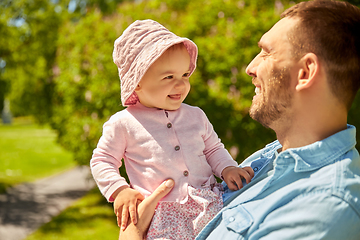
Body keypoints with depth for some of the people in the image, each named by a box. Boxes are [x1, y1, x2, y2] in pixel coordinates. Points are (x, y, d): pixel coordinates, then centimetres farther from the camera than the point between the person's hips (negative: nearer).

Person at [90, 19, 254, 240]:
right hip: (161, 217, -4)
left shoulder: (196, 116, 12)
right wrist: (119, 190, -8)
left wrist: (227, 168, 1)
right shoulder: (123, 123, 0)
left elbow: (213, 149, 22)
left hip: (210, 205, 4)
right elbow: (101, 160, 7)